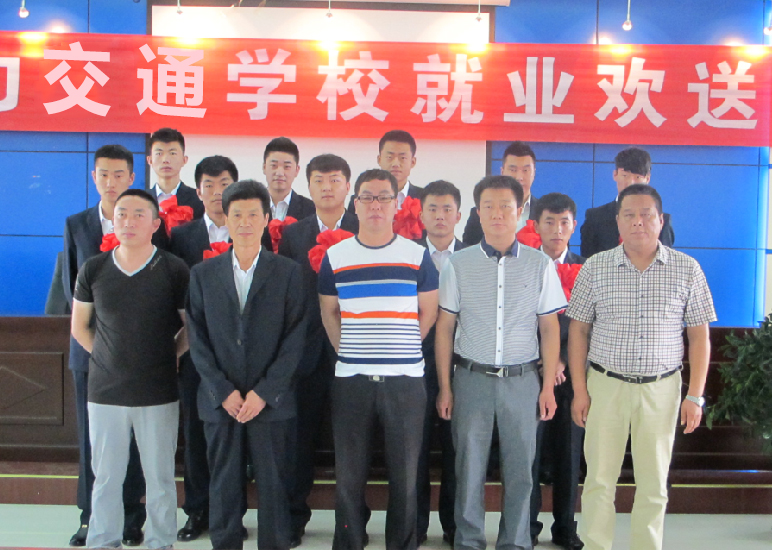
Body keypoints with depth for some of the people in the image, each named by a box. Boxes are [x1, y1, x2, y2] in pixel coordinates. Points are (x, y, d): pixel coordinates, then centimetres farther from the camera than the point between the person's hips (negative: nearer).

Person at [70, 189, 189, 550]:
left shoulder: (174, 270, -4)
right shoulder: (93, 270, 2)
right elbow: (79, 326, 13)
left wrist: (167, 357, 2)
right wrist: (110, 358, 7)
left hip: (158, 394, -1)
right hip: (105, 392, 2)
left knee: (160, 476, 7)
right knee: (105, 476, 9)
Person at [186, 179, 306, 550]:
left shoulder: (288, 273, 2)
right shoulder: (203, 274, 8)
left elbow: (295, 338, -3)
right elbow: (198, 339, 4)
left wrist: (264, 392, -10)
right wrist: (223, 391, -6)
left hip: (272, 401, -1)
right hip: (219, 400, 2)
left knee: (273, 487, 3)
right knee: (223, 487, 7)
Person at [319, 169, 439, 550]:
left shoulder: (417, 256, 4)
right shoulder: (335, 257, 6)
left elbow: (428, 312, 10)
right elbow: (328, 313, 15)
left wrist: (402, 349, 5)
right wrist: (349, 352, 8)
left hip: (406, 380, 0)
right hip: (350, 380, 1)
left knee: (405, 473, 6)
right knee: (349, 474, 7)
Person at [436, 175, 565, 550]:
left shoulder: (540, 265, 2)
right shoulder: (459, 264, 2)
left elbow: (550, 329, 4)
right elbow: (445, 328, 4)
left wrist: (548, 386, -1)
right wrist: (445, 387, 2)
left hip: (522, 379, 0)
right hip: (472, 377, 0)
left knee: (520, 469, 7)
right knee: (469, 467, 7)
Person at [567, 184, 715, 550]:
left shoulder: (687, 270, 0)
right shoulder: (595, 268, 0)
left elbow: (699, 336, 3)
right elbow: (578, 330, 3)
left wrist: (695, 396, -2)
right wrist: (579, 390, -1)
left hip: (661, 387, 0)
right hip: (605, 385, 0)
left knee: (653, 485, 9)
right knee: (599, 480, 5)